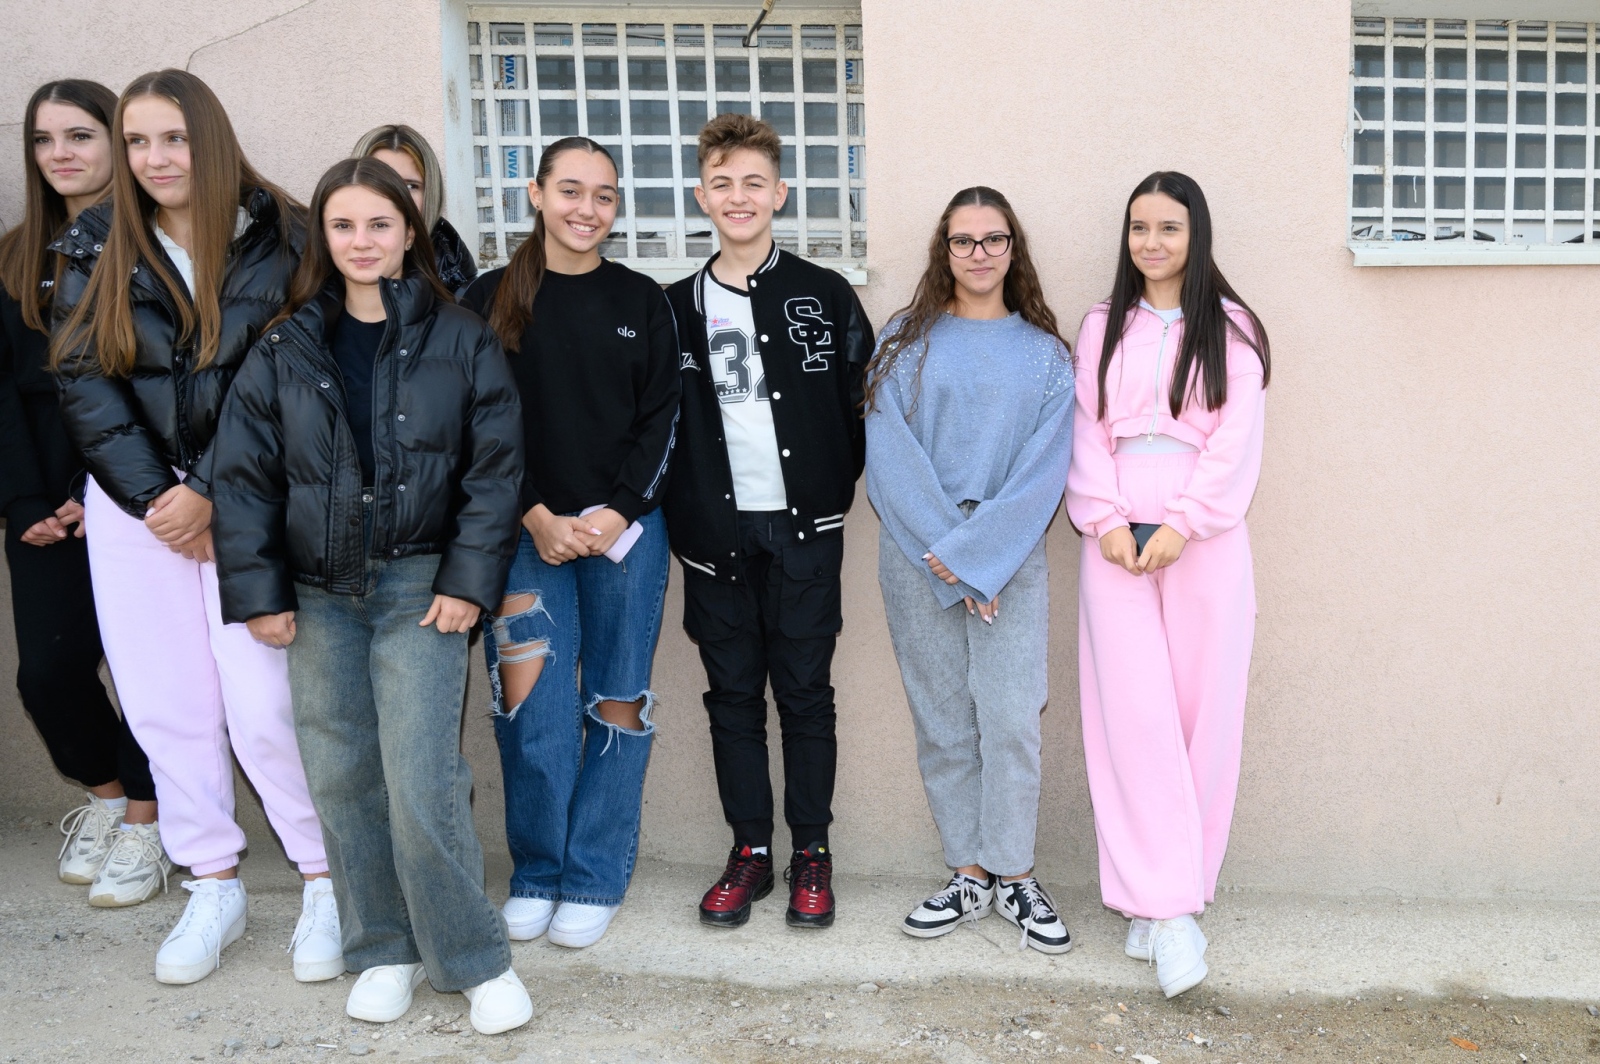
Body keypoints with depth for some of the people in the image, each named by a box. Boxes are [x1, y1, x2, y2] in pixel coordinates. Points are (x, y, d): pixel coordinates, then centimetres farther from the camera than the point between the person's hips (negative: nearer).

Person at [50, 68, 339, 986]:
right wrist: (154, 498, -7)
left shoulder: (279, 241, -2)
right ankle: (214, 888, 20)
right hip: (133, 503, 4)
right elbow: (85, 380, 2)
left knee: (263, 703, -9)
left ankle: (330, 881, 8)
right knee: (165, 704, 5)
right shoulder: (96, 247, 7)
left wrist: (209, 494, -11)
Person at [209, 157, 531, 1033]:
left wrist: (469, 578, -9)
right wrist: (256, 590, 0)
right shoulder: (284, 350, 7)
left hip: (419, 584, -3)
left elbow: (495, 466, -2)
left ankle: (474, 958, 5)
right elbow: (242, 474, 7)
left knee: (422, 779, -10)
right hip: (318, 591, 3)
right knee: (341, 777, 7)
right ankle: (383, 950, 22)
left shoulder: (460, 341, 1)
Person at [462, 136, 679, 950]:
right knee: (533, 710, -5)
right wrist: (537, 517, -9)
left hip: (626, 531, 1)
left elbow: (661, 419, 3)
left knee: (618, 702, 3)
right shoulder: (491, 298, 6)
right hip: (527, 533, 0)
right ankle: (536, 873, 13)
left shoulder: (642, 302, 7)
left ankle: (594, 878, 16)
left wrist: (615, 514, -9)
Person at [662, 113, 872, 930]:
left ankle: (812, 852, 18)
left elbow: (862, 405, 5)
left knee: (805, 693, 4)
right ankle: (750, 849, 21)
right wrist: (682, 518, 0)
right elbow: (657, 423, 9)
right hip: (715, 534, 2)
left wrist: (831, 493, -2)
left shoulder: (826, 296, 2)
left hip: (802, 531, -2)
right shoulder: (677, 308, 8)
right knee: (733, 696, 9)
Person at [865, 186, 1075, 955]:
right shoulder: (905, 342, 7)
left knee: (1010, 718, -6)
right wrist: (944, 555, -10)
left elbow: (1045, 468, -2)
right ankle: (971, 875, 16)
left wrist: (974, 555, -12)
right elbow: (889, 458, -2)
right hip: (918, 558, 1)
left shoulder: (1044, 352, 8)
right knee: (943, 723, 5)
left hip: (1010, 556, 0)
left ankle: (1015, 877, 8)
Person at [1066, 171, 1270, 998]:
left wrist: (1181, 524, -12)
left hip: (1203, 540, -1)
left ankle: (1156, 898, 12)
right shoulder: (1101, 327, 13)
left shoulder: (1230, 330, 7)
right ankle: (1167, 907, -3)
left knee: (1202, 712, -1)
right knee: (1133, 715, -7)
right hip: (1116, 541, 1)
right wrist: (1105, 520, -7)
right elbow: (1087, 433, 7)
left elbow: (1235, 441, -1)